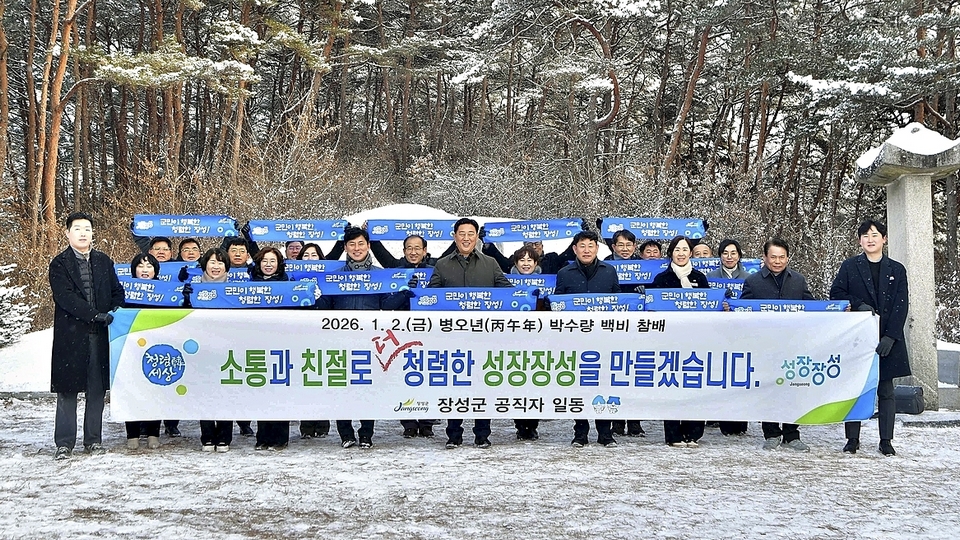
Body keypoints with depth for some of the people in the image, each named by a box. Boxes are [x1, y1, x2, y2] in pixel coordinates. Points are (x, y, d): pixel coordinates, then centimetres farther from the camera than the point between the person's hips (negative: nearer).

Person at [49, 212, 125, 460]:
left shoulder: (104, 262, 14)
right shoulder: (59, 264, 1)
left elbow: (118, 292, 15)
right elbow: (65, 297, -11)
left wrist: (112, 314, -4)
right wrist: (95, 315, -18)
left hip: (100, 334, 3)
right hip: (71, 335, -3)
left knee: (97, 389, 6)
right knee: (67, 389, -1)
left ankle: (93, 440, 14)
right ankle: (64, 444, 4)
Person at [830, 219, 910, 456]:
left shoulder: (897, 270, 7)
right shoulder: (849, 266, 6)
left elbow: (901, 306, 1)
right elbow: (835, 293, 2)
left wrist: (890, 337, -9)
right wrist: (858, 305, -15)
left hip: (887, 341, 1)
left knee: (886, 391, 3)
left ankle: (886, 441, 9)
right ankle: (852, 439, 9)